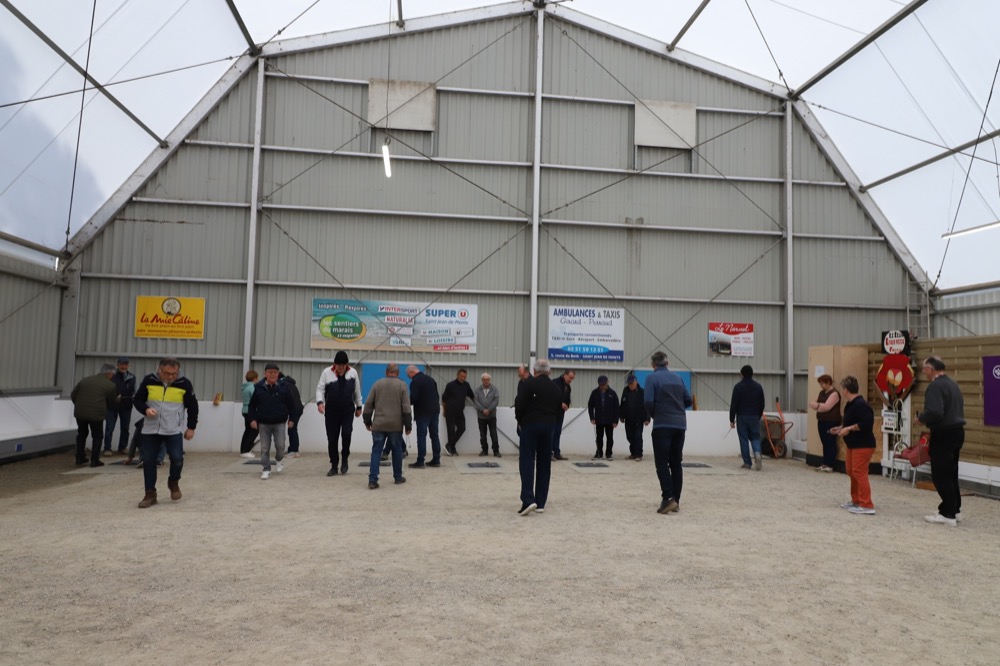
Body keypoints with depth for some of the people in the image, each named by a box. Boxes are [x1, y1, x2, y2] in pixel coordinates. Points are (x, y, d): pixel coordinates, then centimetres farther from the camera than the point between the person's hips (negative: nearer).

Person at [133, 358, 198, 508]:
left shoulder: (184, 384, -8)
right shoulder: (148, 380, -6)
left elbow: (192, 406, 3)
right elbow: (137, 400, 5)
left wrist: (191, 427, 2)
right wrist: (146, 410, -17)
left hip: (173, 431, -1)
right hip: (150, 430, 2)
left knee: (177, 459, -10)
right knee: (148, 461, 3)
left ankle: (173, 482, 21)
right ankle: (150, 494, 16)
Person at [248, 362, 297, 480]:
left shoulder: (283, 387, -1)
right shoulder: (258, 387, -1)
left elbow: (291, 404, 4)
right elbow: (252, 405, 5)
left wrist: (291, 419, 2)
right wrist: (253, 419, -2)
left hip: (280, 423, -1)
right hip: (263, 423, 1)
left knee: (280, 445, -2)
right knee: (264, 448, 3)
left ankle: (279, 460, 29)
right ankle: (266, 470, 12)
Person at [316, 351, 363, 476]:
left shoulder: (353, 372, -1)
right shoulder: (327, 372, -6)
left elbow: (357, 390, 9)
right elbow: (320, 388, -4)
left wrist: (358, 406, 15)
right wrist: (320, 401, -23)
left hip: (348, 410, 0)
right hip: (331, 411, 0)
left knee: (346, 433, -17)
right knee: (332, 438, 3)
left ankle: (344, 459, 8)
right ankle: (334, 466, 16)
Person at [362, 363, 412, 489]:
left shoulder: (377, 384, 6)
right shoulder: (402, 385, 0)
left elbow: (368, 404, 5)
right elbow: (406, 407, -4)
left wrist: (367, 421, 14)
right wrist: (408, 425, 0)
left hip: (378, 425, 1)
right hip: (396, 425, -1)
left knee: (376, 452, 2)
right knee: (397, 451, 13)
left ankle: (372, 480, -5)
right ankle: (398, 477, 23)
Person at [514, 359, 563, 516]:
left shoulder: (527, 384, -5)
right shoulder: (556, 388, 11)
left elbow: (519, 405, -10)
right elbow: (559, 411, 11)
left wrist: (520, 421, 7)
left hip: (530, 425, -4)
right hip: (549, 427, 4)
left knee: (527, 462, -4)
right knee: (544, 464, 9)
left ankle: (528, 500, -17)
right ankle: (540, 503, 11)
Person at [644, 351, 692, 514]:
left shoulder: (652, 377, -4)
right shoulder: (677, 377, 12)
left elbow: (649, 402, -14)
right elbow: (688, 400, 12)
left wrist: (653, 415, 5)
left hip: (662, 425, -5)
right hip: (680, 425, 5)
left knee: (662, 463, -1)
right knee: (676, 463, 10)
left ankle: (668, 498, -13)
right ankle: (676, 501, 11)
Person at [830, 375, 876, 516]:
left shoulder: (860, 405, -22)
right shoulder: (850, 404, 11)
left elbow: (866, 424, -30)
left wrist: (849, 429, -25)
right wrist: (840, 427, 18)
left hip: (863, 445, -11)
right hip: (853, 444, 11)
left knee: (860, 473, -10)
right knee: (851, 471, 16)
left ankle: (866, 506, -6)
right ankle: (856, 501, 27)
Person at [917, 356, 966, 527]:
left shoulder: (935, 386, -17)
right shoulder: (952, 384, 14)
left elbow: (934, 412, -29)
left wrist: (921, 419, -10)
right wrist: (927, 419, 15)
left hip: (944, 434, -10)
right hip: (956, 431, 10)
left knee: (940, 475, -2)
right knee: (950, 473, 17)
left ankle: (948, 514, 2)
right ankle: (954, 510, 24)